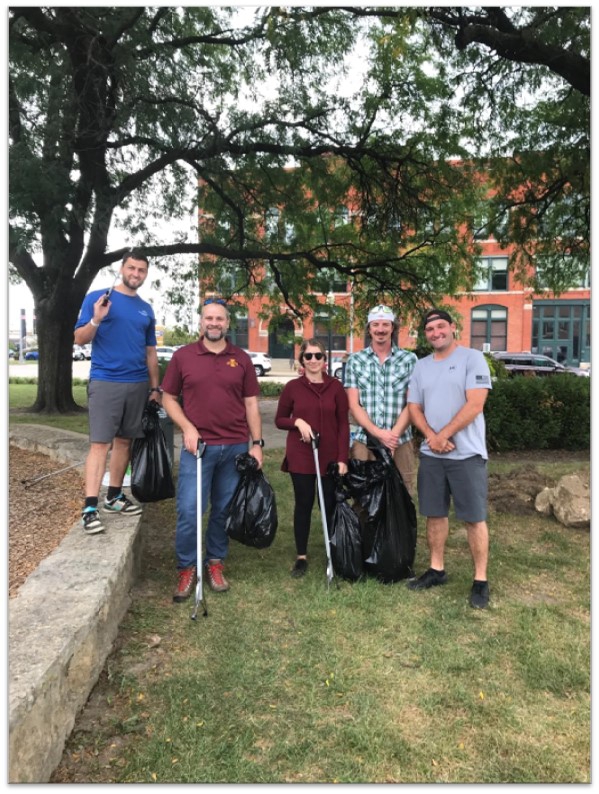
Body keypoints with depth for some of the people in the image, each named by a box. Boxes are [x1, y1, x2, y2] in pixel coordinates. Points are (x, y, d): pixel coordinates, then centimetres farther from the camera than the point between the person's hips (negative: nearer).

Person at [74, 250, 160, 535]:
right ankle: (90, 507, -7)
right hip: (105, 382, -5)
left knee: (125, 441, 10)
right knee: (100, 443, -8)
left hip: (138, 384, 5)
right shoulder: (97, 297, 0)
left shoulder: (146, 309, 14)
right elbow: (79, 339, -3)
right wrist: (96, 320, -21)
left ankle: (114, 496, 21)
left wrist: (155, 387, 13)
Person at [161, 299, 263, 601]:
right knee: (188, 510, -3)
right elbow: (168, 398, 6)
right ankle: (186, 568, 16)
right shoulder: (182, 356, 3)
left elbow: (251, 403, 8)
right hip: (198, 446, -2)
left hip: (235, 447, 2)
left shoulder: (241, 359, 7)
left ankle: (215, 563, 27)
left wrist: (257, 443, 2)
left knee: (225, 510, 9)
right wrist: (187, 428, -8)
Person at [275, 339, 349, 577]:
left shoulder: (335, 386, 1)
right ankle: (301, 557, 19)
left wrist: (343, 458, -7)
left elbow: (343, 424, 0)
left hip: (330, 456, 0)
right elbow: (279, 420, 7)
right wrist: (297, 422, -14)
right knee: (303, 504, 7)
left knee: (331, 505, 5)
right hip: (300, 456, 0)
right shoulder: (292, 387, 0)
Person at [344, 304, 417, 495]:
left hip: (400, 442, 0)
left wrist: (394, 434, -12)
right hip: (364, 441, 1)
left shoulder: (409, 359, 5)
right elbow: (354, 405, 1)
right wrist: (378, 433, -12)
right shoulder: (355, 361, 6)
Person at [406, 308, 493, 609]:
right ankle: (437, 569, 26)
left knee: (474, 517, 1)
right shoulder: (421, 366, 11)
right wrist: (432, 437, -10)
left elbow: (474, 405, -14)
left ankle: (481, 580, 12)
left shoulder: (472, 358, -5)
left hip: (467, 454, -5)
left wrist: (443, 436, -13)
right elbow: (414, 408, 8)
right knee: (434, 514, 12)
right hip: (430, 454, 5)